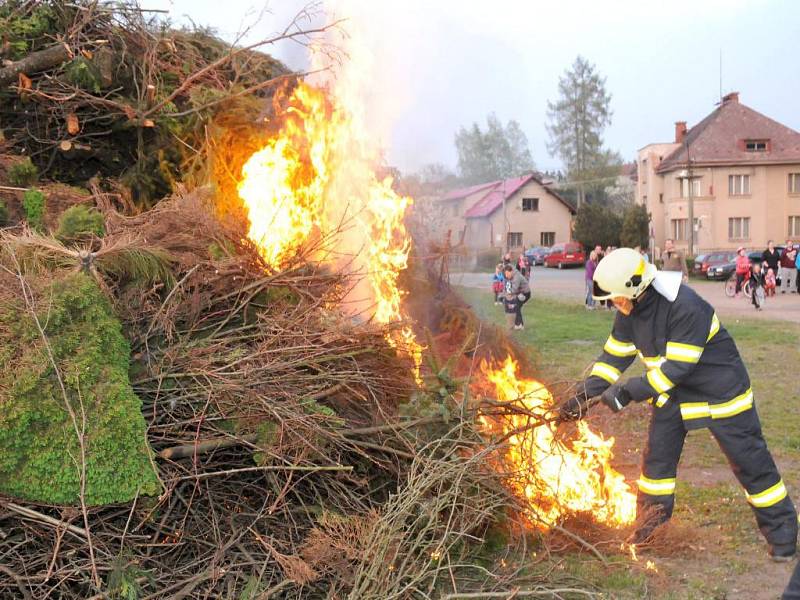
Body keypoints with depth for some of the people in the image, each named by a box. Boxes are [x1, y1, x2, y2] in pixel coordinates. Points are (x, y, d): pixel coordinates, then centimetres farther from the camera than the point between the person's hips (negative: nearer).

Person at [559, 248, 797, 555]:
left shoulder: (686, 308, -33)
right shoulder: (630, 313, -8)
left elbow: (676, 367, -32)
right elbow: (614, 356, 0)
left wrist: (629, 392, -32)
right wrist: (584, 395, -9)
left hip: (721, 391, -7)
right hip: (673, 392, 7)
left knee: (749, 461, 1)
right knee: (657, 453, 8)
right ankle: (652, 516, 28)